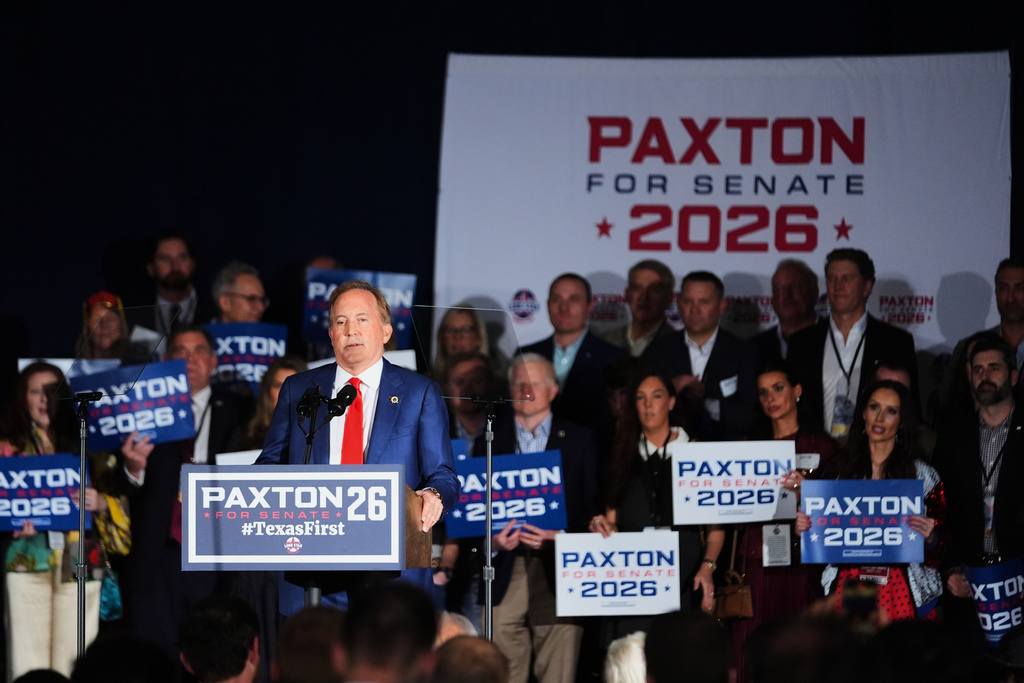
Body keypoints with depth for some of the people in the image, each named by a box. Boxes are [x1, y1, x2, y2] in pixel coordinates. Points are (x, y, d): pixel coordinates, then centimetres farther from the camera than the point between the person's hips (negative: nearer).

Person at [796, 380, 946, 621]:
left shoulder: (922, 475, 3)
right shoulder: (837, 470, 9)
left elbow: (939, 551, 4)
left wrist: (929, 537, -16)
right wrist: (805, 527, -4)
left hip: (902, 594, -1)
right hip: (847, 589, 1)